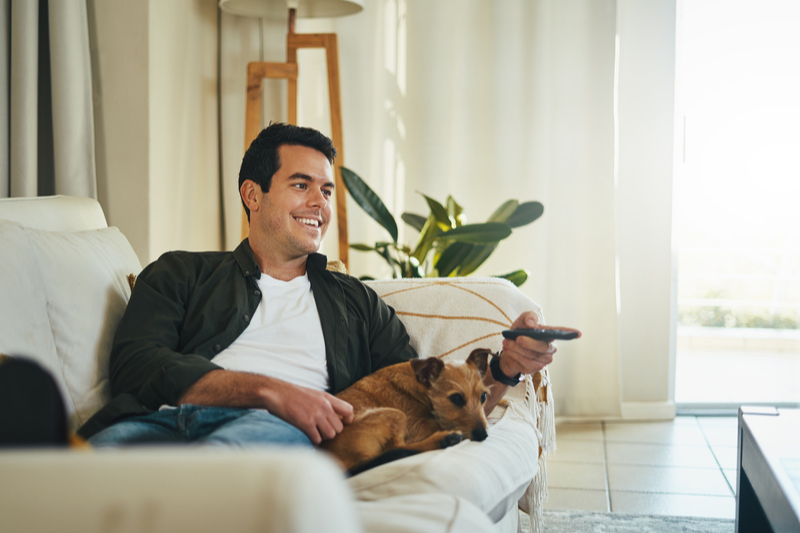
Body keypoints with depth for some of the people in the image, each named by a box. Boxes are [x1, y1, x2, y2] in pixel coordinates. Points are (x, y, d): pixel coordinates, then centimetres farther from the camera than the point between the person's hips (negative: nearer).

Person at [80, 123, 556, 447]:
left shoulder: (355, 302, 33)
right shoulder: (181, 274, 24)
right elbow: (136, 365, 5)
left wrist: (504, 368, 4)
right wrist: (271, 390, -9)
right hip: (164, 420, 0)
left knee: (230, 450, -40)